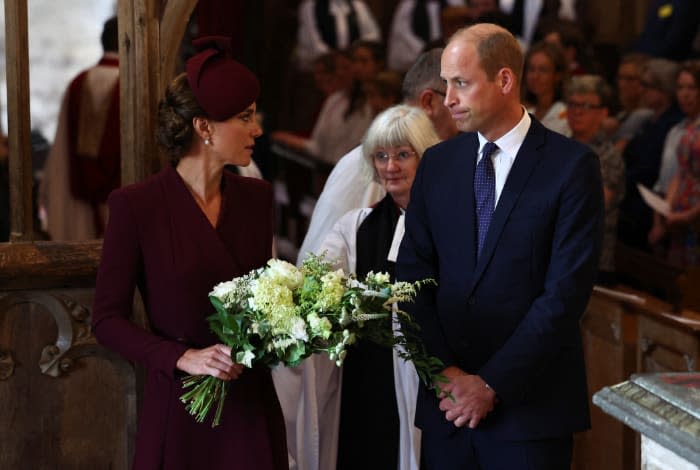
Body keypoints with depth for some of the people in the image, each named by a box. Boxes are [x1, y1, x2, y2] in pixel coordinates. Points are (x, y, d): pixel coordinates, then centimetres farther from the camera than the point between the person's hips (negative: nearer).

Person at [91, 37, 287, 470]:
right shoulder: (137, 205, -9)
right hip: (179, 407, -4)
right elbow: (108, 319, -7)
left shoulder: (256, 197, 6)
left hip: (252, 403, 4)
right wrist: (184, 358, -18)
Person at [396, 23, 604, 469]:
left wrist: (493, 383, -13)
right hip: (447, 399, 4)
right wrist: (444, 373, -6)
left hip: (531, 407, -4)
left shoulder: (572, 165, -6)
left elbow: (566, 290, -11)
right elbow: (413, 274, 7)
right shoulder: (437, 163, 8)